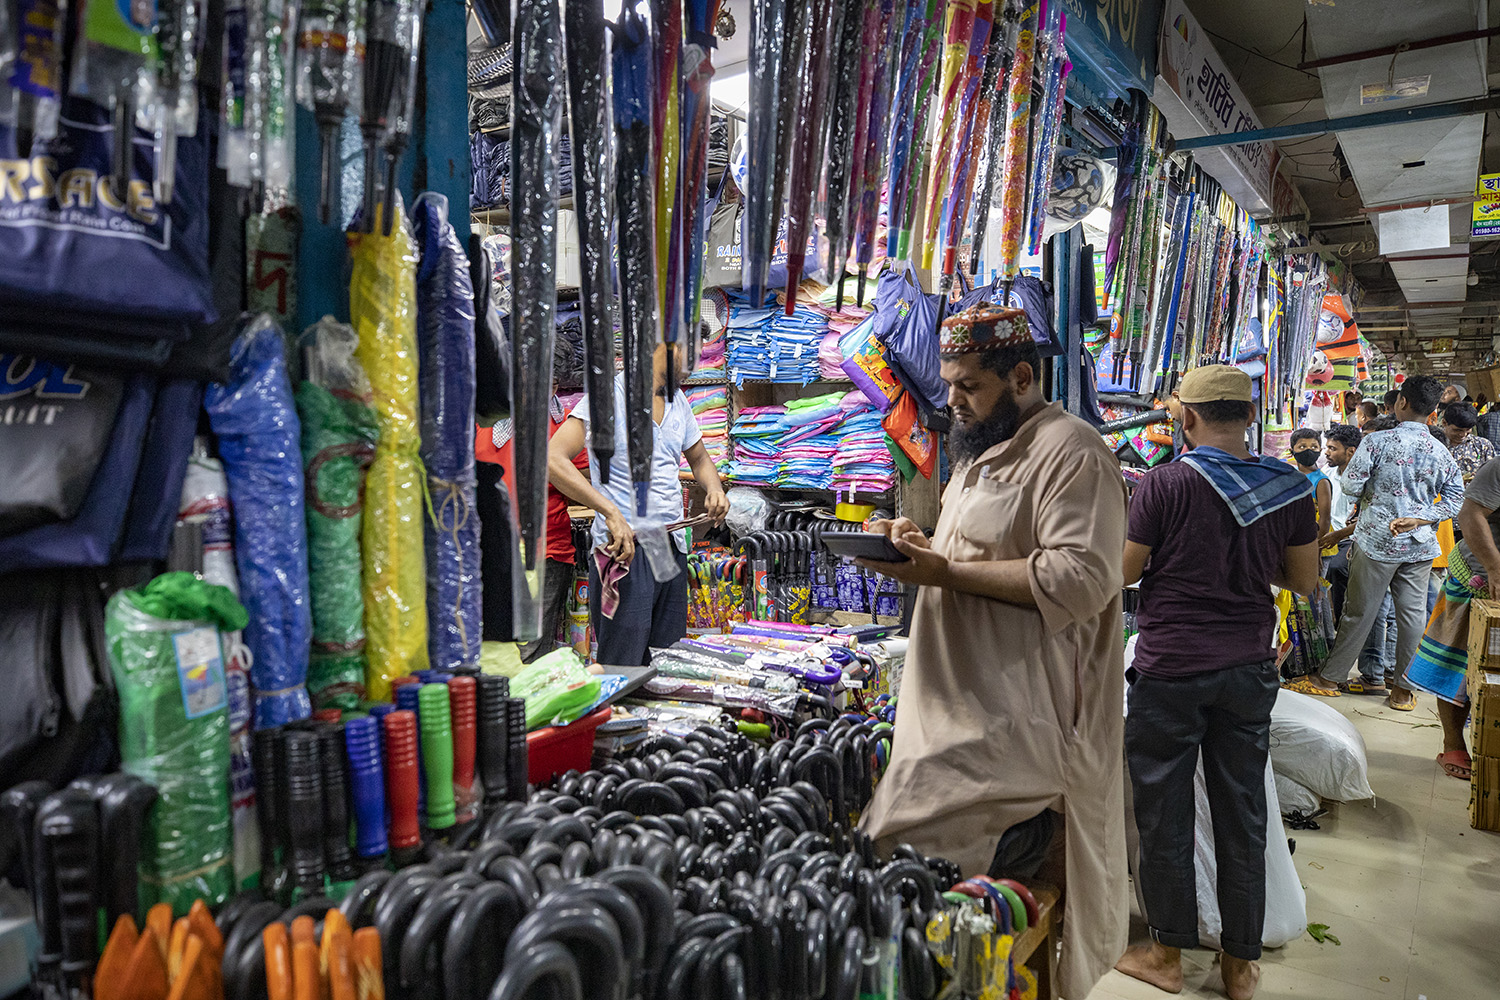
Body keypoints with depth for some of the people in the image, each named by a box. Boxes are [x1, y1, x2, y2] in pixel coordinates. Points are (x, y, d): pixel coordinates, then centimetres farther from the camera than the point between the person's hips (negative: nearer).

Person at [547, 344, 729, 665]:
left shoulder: (678, 401, 14)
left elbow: (699, 458, 29)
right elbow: (552, 459, -20)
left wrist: (714, 489, 5)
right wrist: (611, 511, -28)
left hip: (672, 551, 7)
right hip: (626, 551, -7)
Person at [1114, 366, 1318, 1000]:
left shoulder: (1166, 483, -14)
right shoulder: (1289, 488, 0)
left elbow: (1122, 572, -9)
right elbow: (1304, 580, 8)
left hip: (1171, 670, -4)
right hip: (1249, 672, 5)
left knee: (1164, 815, 9)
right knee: (1242, 816, 14)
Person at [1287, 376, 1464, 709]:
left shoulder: (1377, 441, -12)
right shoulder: (1442, 453, 3)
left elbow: (1352, 484, -10)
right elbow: (1456, 497, 3)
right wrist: (1420, 519, -4)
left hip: (1377, 541, -3)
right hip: (1420, 545, 4)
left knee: (1359, 611, 5)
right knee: (1412, 614, 8)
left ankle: (1330, 678, 15)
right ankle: (1404, 689, 17)